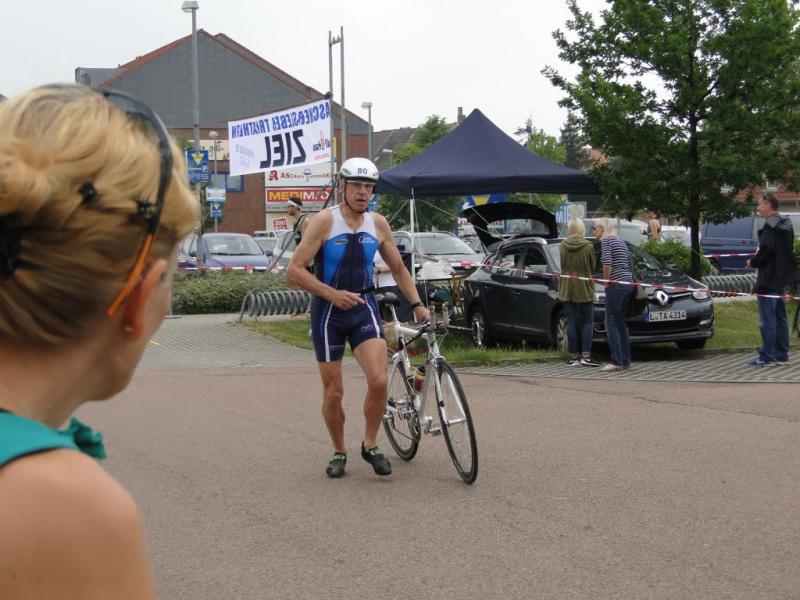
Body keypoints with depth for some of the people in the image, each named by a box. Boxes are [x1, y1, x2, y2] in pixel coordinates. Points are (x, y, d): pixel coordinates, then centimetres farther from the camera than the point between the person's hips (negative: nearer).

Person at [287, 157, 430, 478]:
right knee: (333, 392, 3)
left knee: (378, 380, -16)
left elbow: (398, 268, 16)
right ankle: (339, 452, 25)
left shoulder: (377, 224, 2)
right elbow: (293, 271, -15)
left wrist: (417, 305, 9)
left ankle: (370, 445, 5)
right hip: (328, 311, -2)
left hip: (363, 307, 2)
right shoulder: (325, 221, -11)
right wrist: (332, 294, -23)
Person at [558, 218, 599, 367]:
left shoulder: (562, 246, -3)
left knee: (571, 322, 6)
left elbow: (562, 265, 8)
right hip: (584, 288, -2)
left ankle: (574, 357, 5)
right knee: (587, 322, 4)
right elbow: (592, 266, 2)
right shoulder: (588, 246, -10)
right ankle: (586, 356, -6)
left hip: (567, 288, 2)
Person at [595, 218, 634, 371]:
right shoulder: (621, 242, 21)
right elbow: (630, 265, 21)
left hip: (616, 285, -9)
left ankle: (616, 361, -12)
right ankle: (625, 361, 11)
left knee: (611, 323, -6)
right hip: (629, 284, 9)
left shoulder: (606, 241, -5)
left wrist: (606, 282, -8)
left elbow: (607, 263, -19)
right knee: (621, 324, 12)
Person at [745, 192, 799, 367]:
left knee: (767, 319, -6)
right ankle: (781, 355, 19)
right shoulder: (785, 225, 13)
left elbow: (765, 250, -24)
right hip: (782, 278, 10)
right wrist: (757, 259, 16)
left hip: (769, 279, -10)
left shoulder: (771, 226, -16)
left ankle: (767, 357, -5)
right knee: (780, 317, 14)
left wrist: (753, 262, -6)